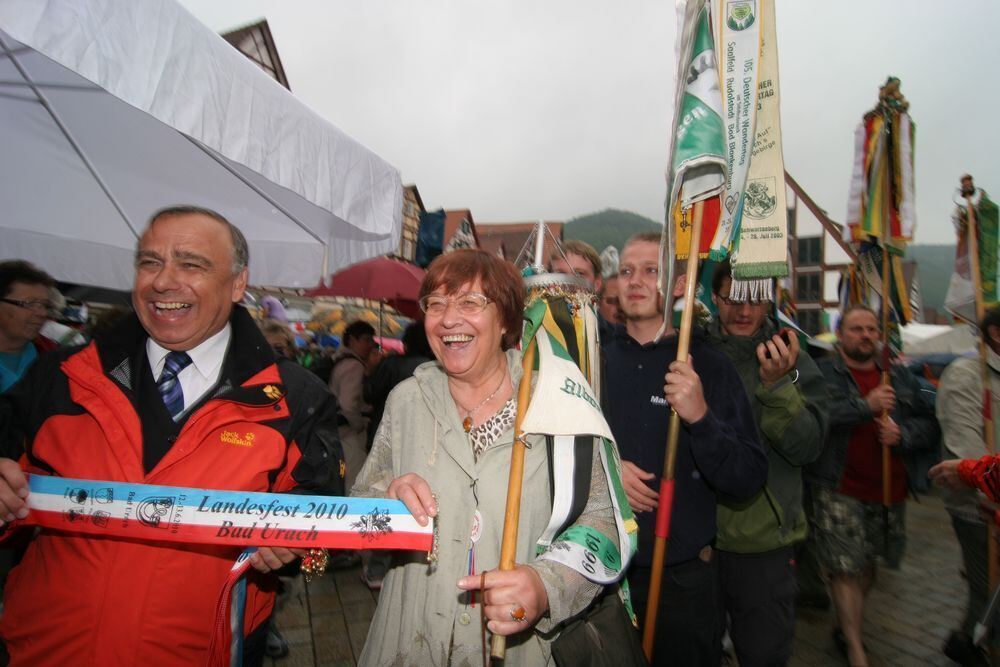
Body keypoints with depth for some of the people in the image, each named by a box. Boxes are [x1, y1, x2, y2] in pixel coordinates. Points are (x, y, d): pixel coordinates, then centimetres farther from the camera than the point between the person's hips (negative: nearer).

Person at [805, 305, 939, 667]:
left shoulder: (900, 376, 12)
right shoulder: (821, 372, -5)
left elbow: (928, 424, 13)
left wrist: (902, 433, -8)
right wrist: (865, 405, -23)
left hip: (888, 489, 6)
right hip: (838, 490, -5)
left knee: (866, 566, 18)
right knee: (845, 569, -3)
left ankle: (845, 626, 38)